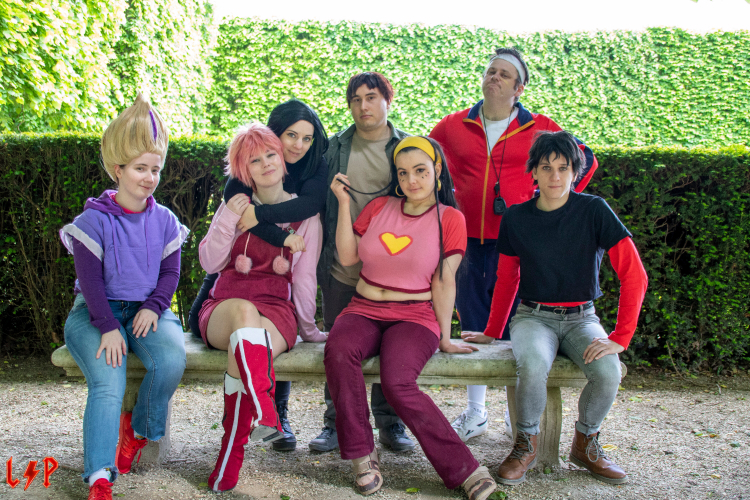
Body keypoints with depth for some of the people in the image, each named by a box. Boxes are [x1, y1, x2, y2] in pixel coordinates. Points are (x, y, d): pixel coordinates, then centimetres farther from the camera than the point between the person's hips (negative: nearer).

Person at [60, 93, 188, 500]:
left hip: (146, 309, 3)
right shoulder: (94, 220, -2)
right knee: (108, 383, -28)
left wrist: (153, 307, -13)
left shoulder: (163, 220, 8)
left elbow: (171, 272, 7)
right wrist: (108, 327, -19)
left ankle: (140, 429, 0)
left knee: (172, 360, -28)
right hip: (97, 312, -2)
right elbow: (89, 279, -8)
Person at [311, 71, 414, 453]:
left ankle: (390, 423, 20)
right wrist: (323, 257, 6)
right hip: (342, 268, 2)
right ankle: (337, 423, 19)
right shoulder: (336, 147, 8)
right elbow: (321, 203, 11)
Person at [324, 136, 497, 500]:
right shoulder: (379, 207, 13)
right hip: (364, 310, 3)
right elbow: (347, 256, 6)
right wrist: (344, 202, 3)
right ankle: (362, 457, -20)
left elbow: (444, 282, 1)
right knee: (338, 351, -32)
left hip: (415, 316, -3)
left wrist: (444, 338, -1)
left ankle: (464, 469, -21)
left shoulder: (450, 219, 3)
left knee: (397, 381, -32)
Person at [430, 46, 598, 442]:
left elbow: (585, 160, 12)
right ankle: (475, 414, 22)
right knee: (473, 327, 9)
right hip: (467, 239, 2)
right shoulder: (453, 126, 8)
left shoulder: (538, 129, 3)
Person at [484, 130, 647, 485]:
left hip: (581, 319, 0)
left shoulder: (594, 211, -7)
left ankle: (585, 444, 1)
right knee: (533, 366, -34)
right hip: (534, 316, 0)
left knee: (608, 372, -30)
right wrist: (491, 333, 16)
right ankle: (525, 445, -5)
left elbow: (634, 276, -11)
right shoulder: (516, 217, 0)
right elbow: (506, 282, 13)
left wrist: (620, 338, -17)